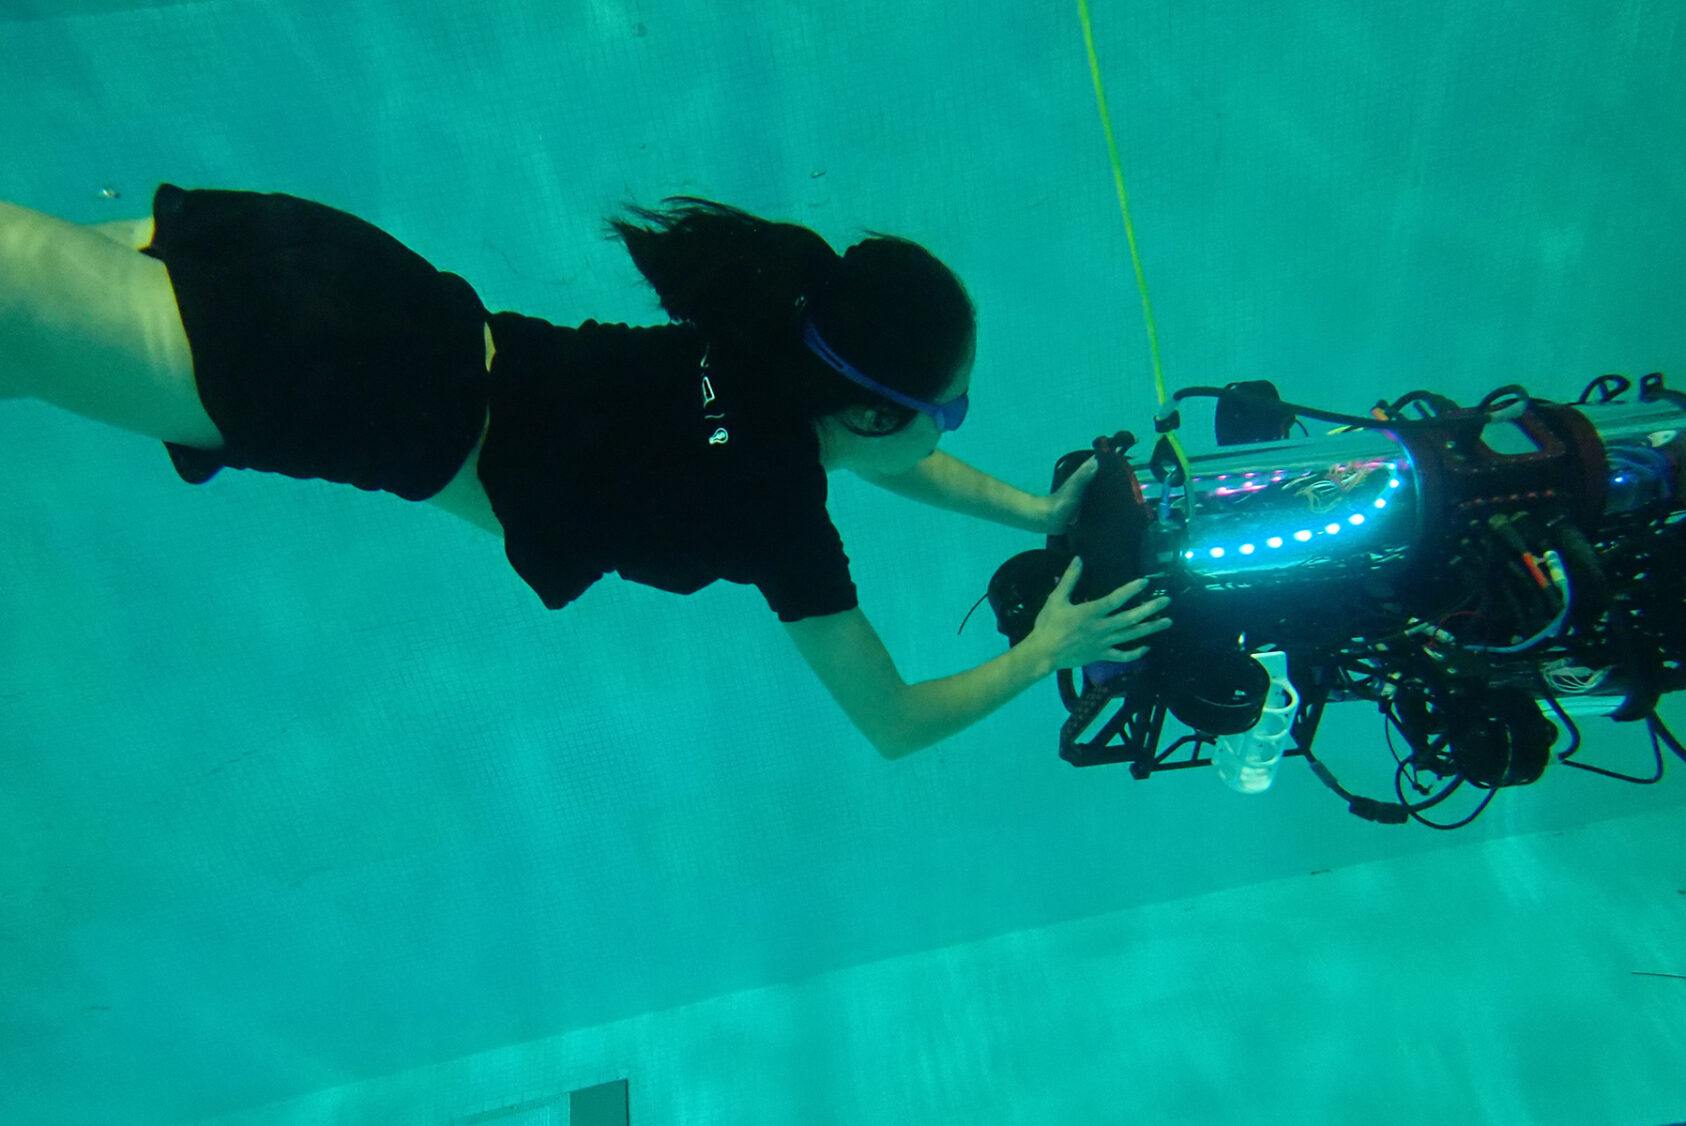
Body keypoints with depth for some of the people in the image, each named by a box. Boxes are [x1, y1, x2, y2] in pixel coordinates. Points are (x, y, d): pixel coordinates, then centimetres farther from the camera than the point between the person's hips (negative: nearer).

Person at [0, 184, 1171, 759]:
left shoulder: (779, 339, 6)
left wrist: (1033, 510, 31)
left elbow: (881, 455, 29)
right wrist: (1040, 653, 12)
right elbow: (892, 721, 0)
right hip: (386, 394, -7)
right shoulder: (779, 519, -13)